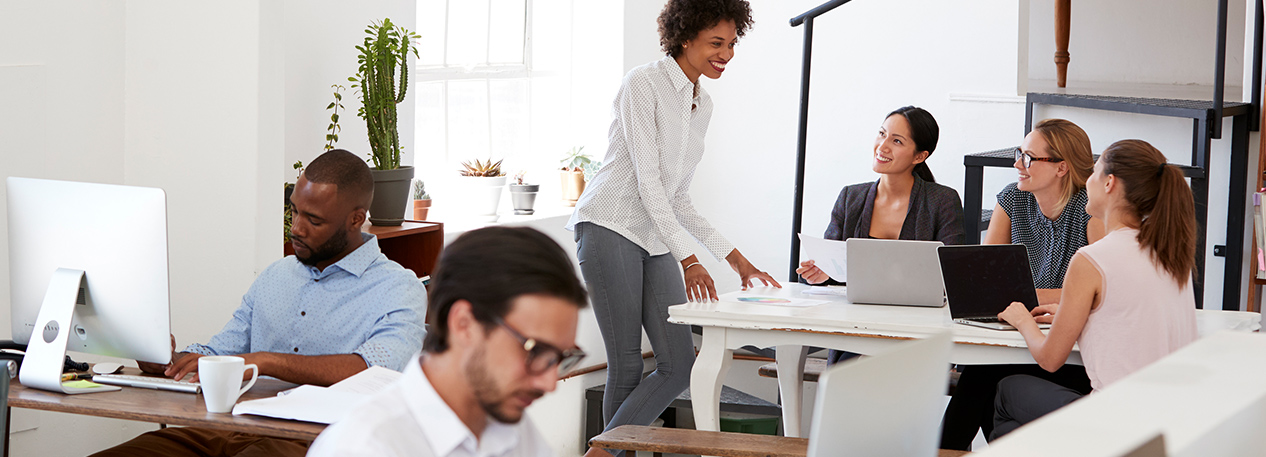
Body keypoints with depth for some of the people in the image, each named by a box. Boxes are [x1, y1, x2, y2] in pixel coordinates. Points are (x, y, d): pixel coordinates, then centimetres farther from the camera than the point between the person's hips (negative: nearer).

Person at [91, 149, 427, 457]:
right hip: (240, 428, 6)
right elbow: (217, 354, 28)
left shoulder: (398, 290, 1)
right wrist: (171, 360, 3)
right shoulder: (275, 276, 25)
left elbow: (372, 370, -18)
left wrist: (264, 361, -24)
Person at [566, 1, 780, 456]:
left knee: (679, 366, -3)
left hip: (657, 241, 8)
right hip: (610, 228, -8)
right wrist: (688, 258, -20)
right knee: (627, 365, -6)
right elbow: (647, 180, -15)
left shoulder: (702, 104, 16)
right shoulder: (643, 83, -8)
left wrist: (734, 257, 12)